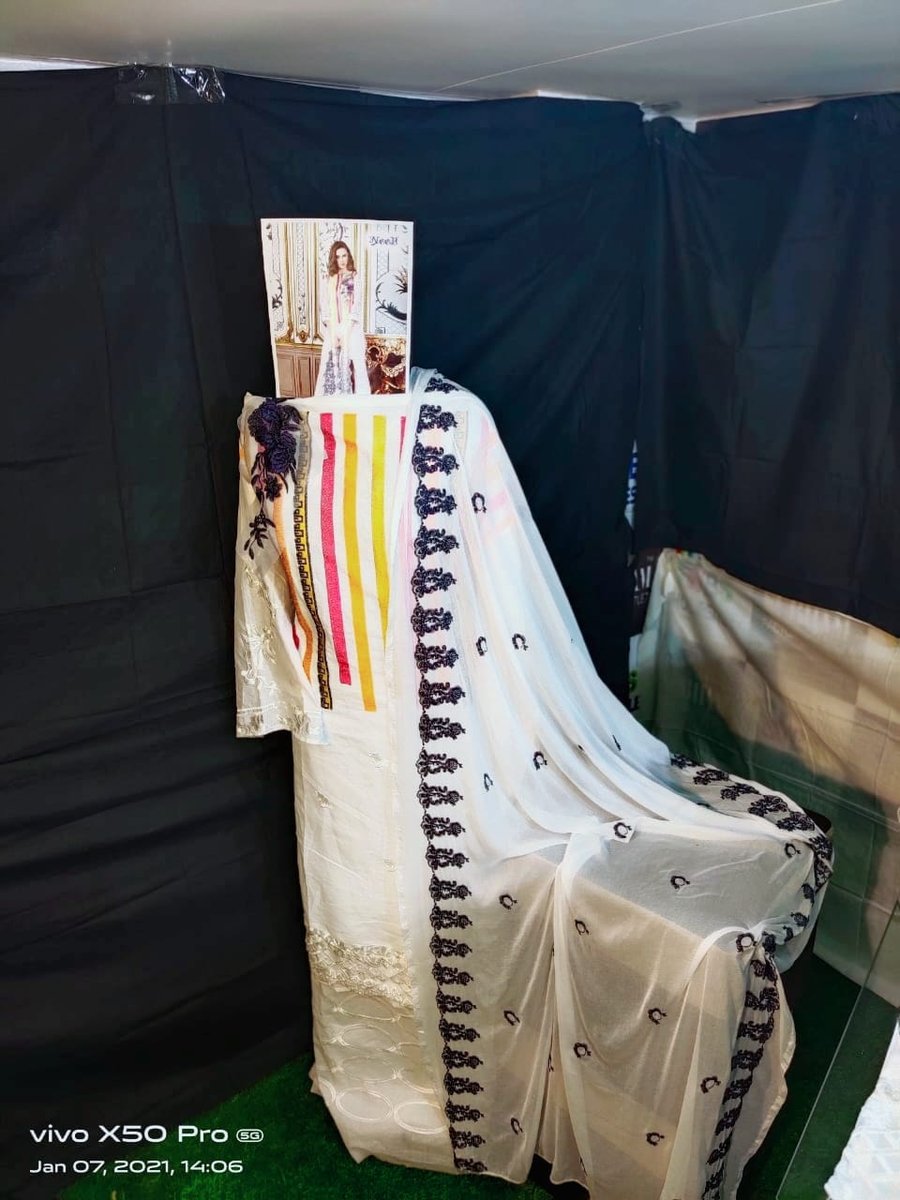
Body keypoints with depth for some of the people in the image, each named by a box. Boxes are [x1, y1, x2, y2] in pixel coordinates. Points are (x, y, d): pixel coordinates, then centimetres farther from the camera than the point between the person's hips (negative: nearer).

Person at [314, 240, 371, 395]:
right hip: (332, 331, 3)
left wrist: (346, 332, -14)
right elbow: (324, 308, 5)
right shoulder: (328, 280, 9)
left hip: (351, 330, -3)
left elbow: (357, 307, -6)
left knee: (351, 367, -5)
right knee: (332, 367, 1)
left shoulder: (355, 278, 0)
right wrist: (332, 332, -8)